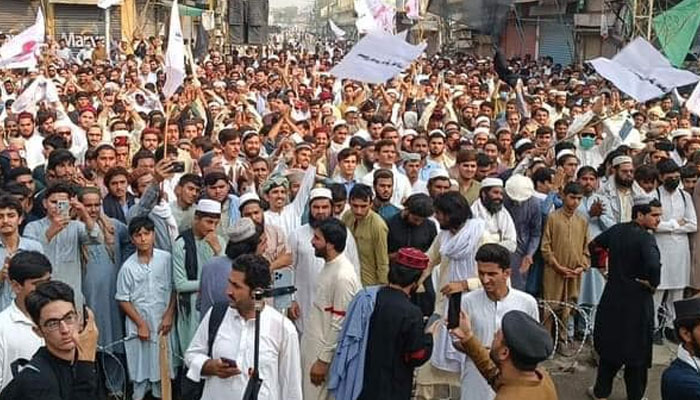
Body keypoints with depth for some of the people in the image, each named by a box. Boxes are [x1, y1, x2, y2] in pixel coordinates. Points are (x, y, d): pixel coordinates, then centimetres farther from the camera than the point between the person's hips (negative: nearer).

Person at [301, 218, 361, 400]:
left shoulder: (343, 276, -24)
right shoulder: (330, 266, 5)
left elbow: (339, 324, -23)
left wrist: (324, 360, -19)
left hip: (324, 351, -9)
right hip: (313, 345, 9)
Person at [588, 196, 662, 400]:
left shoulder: (616, 230, 0)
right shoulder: (646, 238, -19)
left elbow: (593, 246, 14)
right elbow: (654, 265, -34)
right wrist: (652, 284, -17)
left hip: (613, 297, 5)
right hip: (638, 300, -5)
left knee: (610, 343, 17)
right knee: (637, 348, 10)